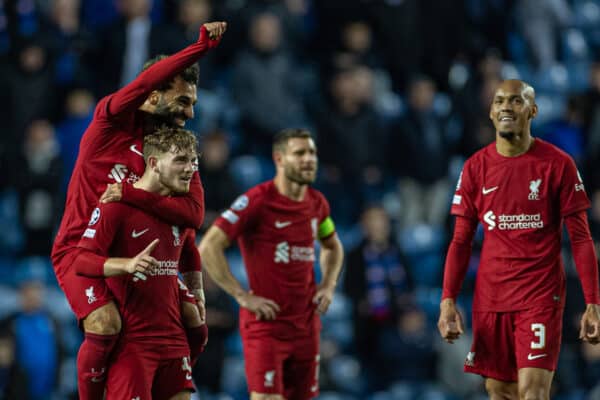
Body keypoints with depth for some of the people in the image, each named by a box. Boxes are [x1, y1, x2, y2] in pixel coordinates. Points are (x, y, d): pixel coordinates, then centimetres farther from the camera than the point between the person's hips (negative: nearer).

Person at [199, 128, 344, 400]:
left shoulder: (317, 203, 8)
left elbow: (333, 247, 29)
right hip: (265, 323, -7)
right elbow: (208, 248, -16)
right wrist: (242, 296, -17)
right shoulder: (257, 201, -13)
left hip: (306, 323, 7)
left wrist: (328, 286, 11)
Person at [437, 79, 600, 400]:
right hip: (489, 298, 4)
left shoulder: (558, 164, -3)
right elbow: (461, 241, 9)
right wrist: (448, 300, -1)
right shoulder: (476, 167, 6)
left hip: (541, 297, -4)